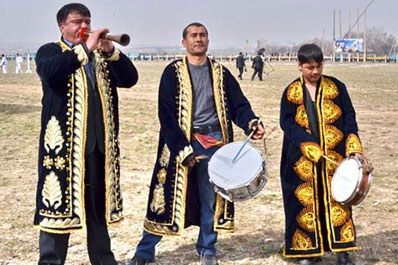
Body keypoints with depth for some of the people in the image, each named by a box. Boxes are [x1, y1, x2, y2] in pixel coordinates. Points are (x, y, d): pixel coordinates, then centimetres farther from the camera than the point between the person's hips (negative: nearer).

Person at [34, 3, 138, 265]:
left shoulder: (101, 56, 18)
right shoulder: (50, 52, 3)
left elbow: (130, 79, 4)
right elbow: (50, 72, -21)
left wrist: (111, 52, -10)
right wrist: (85, 49, -22)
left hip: (99, 145, 5)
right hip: (65, 144, -5)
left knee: (99, 205, 13)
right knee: (59, 203, -2)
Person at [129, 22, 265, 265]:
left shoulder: (220, 72, 11)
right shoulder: (173, 72, 1)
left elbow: (238, 104, 8)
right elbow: (167, 115, -6)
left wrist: (252, 123, -14)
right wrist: (183, 149, -16)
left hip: (214, 142, 3)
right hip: (181, 141, -3)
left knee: (211, 198, 9)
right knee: (169, 194, -3)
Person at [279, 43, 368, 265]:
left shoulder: (337, 87, 4)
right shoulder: (291, 92, 3)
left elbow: (349, 118, 3)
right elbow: (287, 123, -4)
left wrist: (354, 148, -10)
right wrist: (308, 146, -16)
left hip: (334, 157, 0)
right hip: (302, 162, 0)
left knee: (337, 201, 0)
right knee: (306, 203, 4)